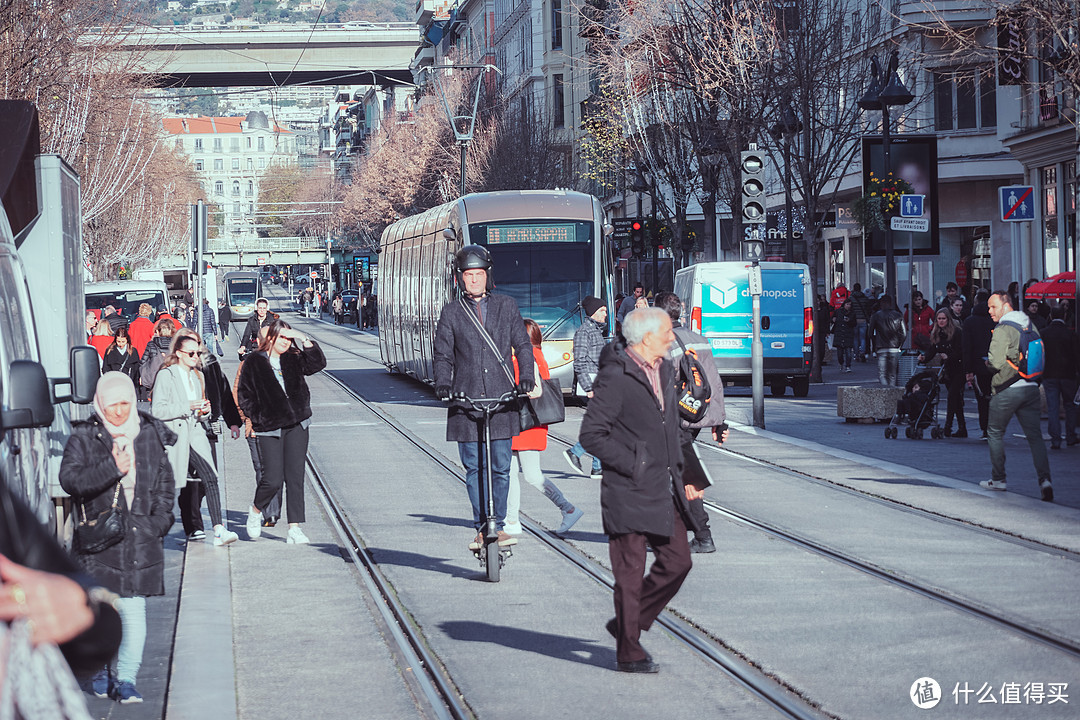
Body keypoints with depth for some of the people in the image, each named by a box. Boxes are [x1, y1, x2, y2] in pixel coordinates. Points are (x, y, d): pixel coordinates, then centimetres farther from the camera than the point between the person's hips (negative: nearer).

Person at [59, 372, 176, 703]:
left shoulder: (150, 436, 11)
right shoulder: (83, 438, 1)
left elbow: (165, 482, 19)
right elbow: (70, 479, -11)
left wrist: (159, 520, 7)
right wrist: (112, 468, -22)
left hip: (141, 537, 2)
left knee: (133, 610, -5)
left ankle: (126, 679, -3)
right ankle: (99, 670, 22)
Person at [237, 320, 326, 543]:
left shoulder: (293, 359, 9)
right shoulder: (253, 362, 1)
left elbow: (317, 363, -3)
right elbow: (244, 395, 2)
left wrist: (305, 340, -11)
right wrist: (258, 419, -4)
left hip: (297, 426, 3)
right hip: (269, 429, -3)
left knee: (295, 477, -1)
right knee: (273, 480, -8)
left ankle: (295, 528, 1)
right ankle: (255, 510, 22)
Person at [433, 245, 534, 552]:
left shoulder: (506, 306, 10)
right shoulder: (451, 312, 8)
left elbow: (523, 344, 10)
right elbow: (443, 355, 7)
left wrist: (526, 377, -6)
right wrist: (442, 384, -11)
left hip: (501, 399, 0)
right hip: (465, 400, 0)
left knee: (500, 467, 1)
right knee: (473, 468, 0)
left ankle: (497, 526, 12)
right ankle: (482, 528, 8)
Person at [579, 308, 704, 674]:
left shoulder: (664, 370, 12)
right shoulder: (616, 377, -15)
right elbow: (591, 435, -17)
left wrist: (680, 476, 18)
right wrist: (634, 465, -16)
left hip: (664, 490, 8)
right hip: (629, 492, -8)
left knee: (677, 561, 9)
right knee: (630, 571, -1)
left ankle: (628, 625, 25)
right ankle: (628, 653, 9)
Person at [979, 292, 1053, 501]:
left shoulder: (1002, 330, -12)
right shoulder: (1029, 325, 11)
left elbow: (996, 363, -19)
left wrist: (988, 361, 2)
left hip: (1007, 389, -6)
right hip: (1031, 387, 6)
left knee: (995, 432, 13)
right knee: (1035, 435, 1)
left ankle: (998, 478, 19)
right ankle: (1044, 479, -16)